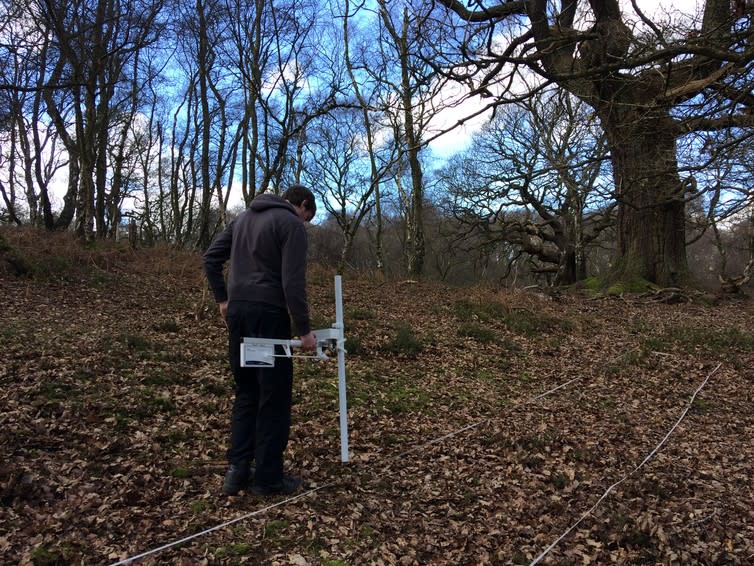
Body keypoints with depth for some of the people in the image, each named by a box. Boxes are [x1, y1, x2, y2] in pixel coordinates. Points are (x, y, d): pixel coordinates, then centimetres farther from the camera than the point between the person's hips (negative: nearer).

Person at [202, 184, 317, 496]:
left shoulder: (244, 217, 18)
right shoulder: (292, 224, -7)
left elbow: (209, 257, 18)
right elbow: (293, 282, -15)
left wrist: (222, 299, 19)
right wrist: (304, 330, -10)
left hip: (237, 312, 8)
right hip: (268, 314, -7)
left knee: (245, 392, 16)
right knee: (274, 397, 2)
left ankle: (237, 470, 15)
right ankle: (268, 477, 10)